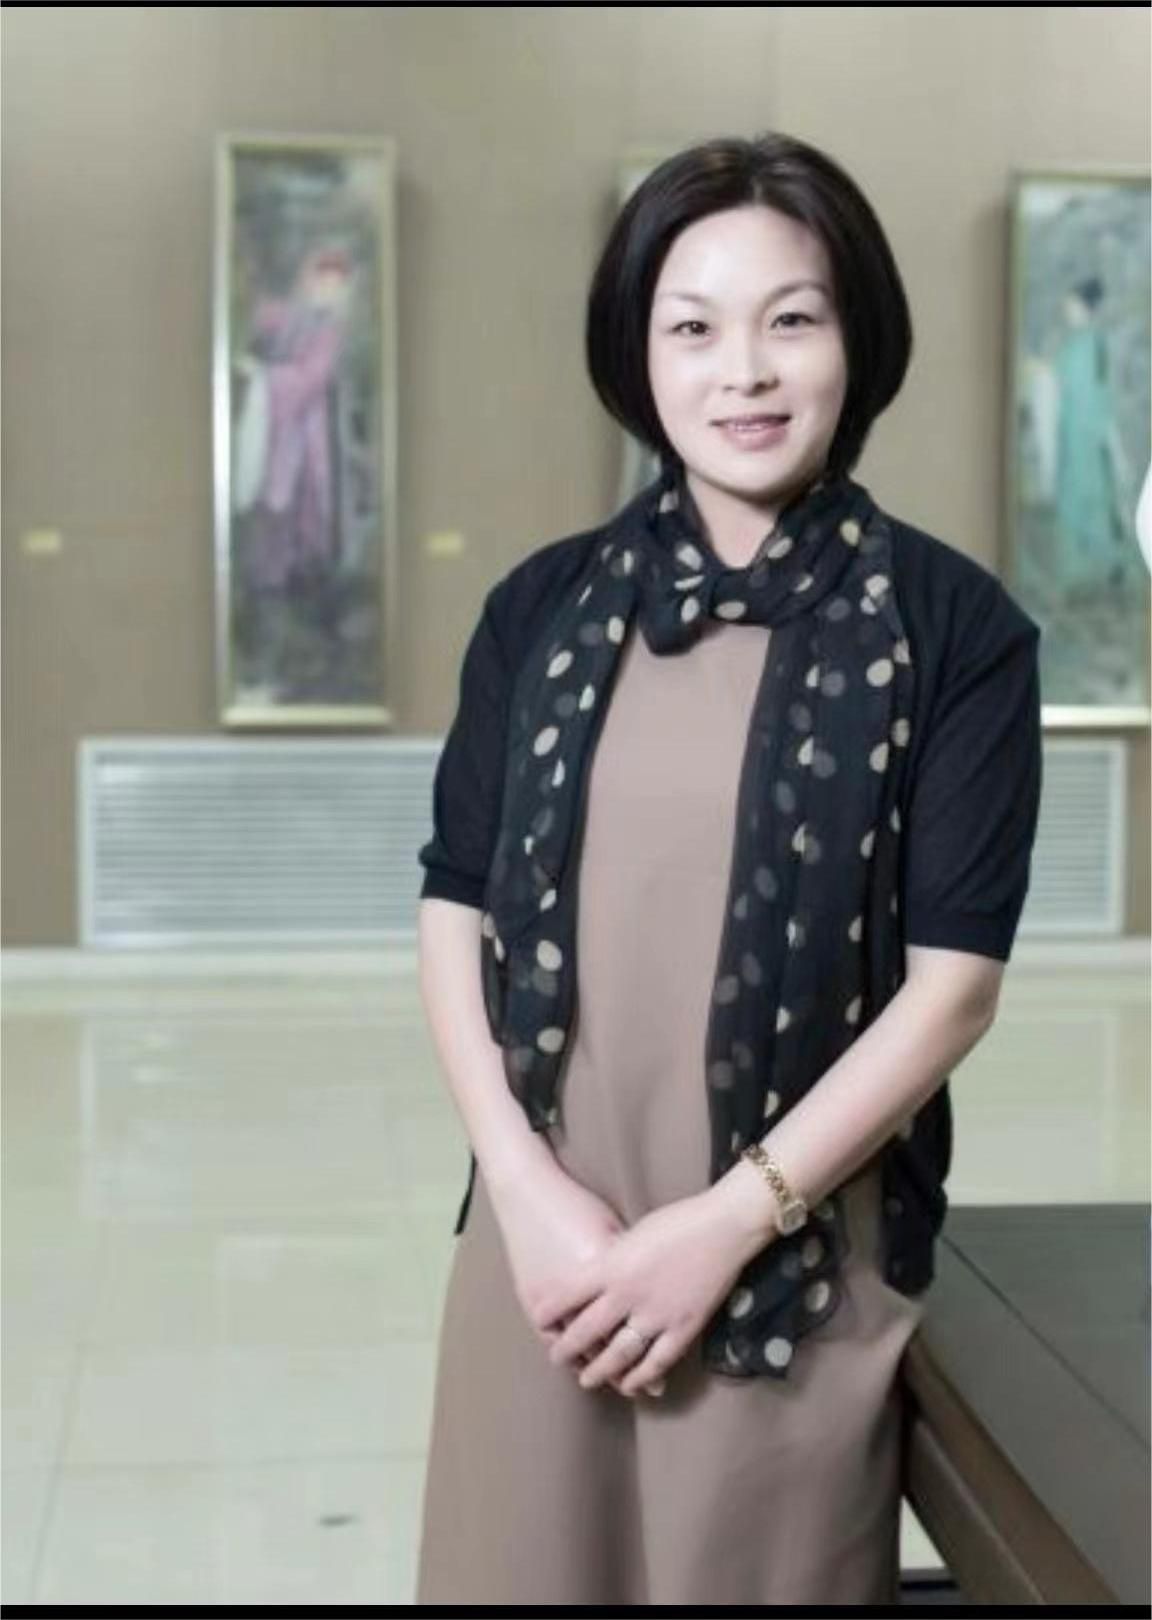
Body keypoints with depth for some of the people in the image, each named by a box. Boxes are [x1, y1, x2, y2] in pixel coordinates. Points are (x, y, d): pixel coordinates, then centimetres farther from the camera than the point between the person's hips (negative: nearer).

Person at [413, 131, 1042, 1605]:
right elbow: (454, 915, 3)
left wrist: (730, 1222, -13)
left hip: (796, 1265, -2)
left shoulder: (952, 625, -5)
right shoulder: (544, 606, 3)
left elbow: (953, 978, -8)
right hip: (547, 1238, 3)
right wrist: (527, 1186, -9)